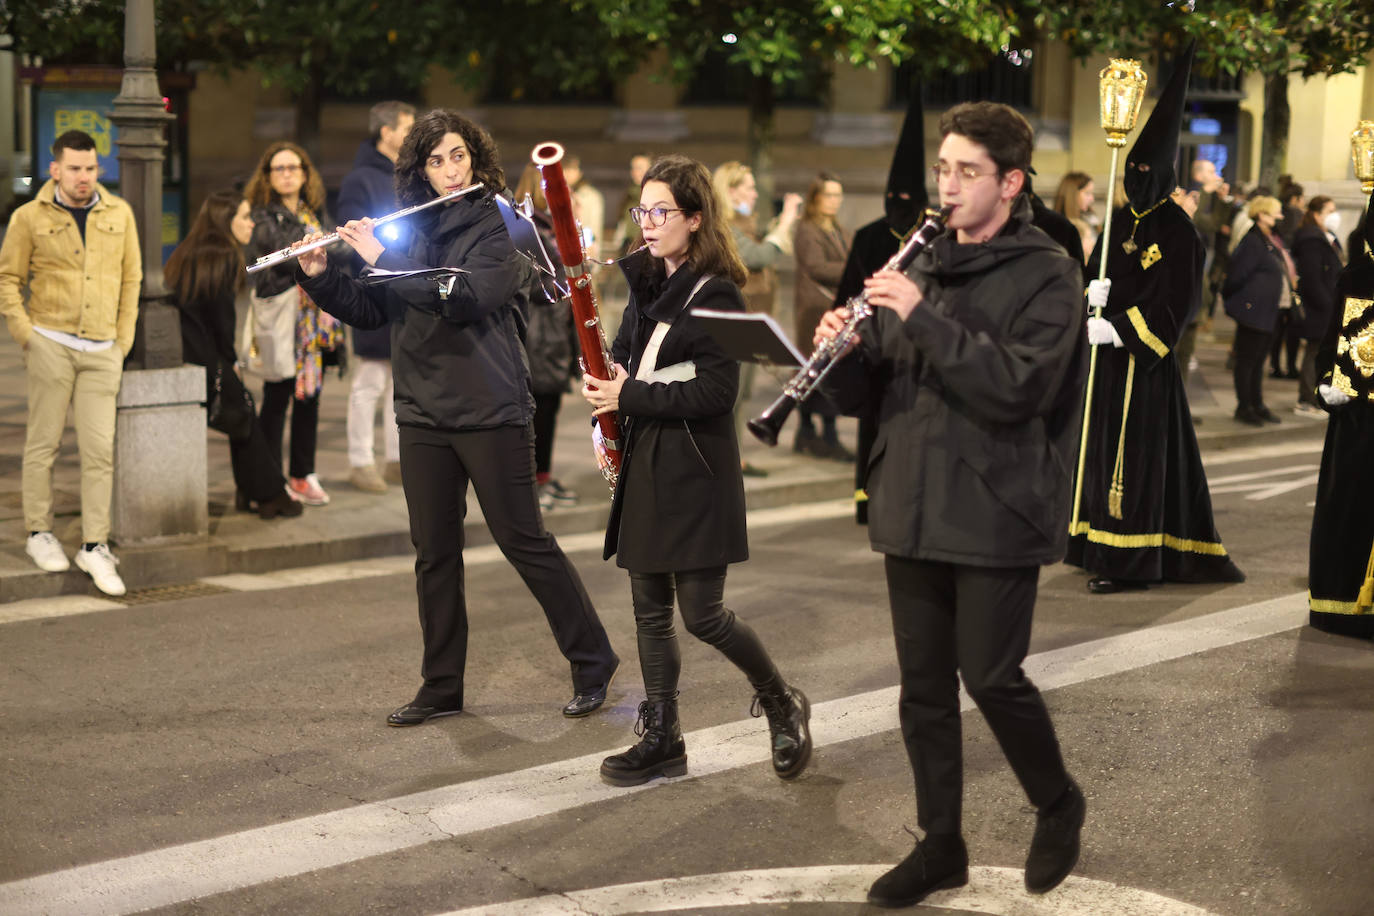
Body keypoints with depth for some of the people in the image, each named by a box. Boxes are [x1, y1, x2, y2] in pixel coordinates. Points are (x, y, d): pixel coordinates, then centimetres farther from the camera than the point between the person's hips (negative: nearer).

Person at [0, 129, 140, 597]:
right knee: (43, 442, 5)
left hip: (102, 350, 2)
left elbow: (131, 278, 13)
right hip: (51, 344, -2)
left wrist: (124, 337, 7)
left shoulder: (119, 214, 7)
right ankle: (39, 533, 19)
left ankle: (94, 545, 7)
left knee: (99, 449, 0)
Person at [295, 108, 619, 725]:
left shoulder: (500, 226, -7)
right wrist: (319, 277, -4)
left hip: (490, 413, -6)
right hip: (423, 414, 6)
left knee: (523, 540, -1)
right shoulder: (412, 229, 10)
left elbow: (467, 297, -23)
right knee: (434, 553, 9)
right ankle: (442, 688, 20)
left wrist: (384, 258, -21)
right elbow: (370, 311, 11)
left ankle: (593, 662, 13)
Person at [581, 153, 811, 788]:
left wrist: (630, 396, -20)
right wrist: (605, 389, 3)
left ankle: (783, 705, 18)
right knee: (650, 610, 9)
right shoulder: (645, 284, 11)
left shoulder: (716, 294, -11)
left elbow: (715, 391, -19)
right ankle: (662, 740, 19)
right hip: (644, 466, 8)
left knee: (702, 614, -5)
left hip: (695, 468, -7)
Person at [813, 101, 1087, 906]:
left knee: (992, 678, -2)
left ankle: (1059, 805, 25)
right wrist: (843, 352, -11)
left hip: (997, 517, -6)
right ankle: (941, 844, 23)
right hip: (913, 510, 6)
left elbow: (1019, 388, -22)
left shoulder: (1046, 275, -7)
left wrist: (923, 317, -25)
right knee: (924, 685, 10)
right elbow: (868, 387, 12)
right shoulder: (921, 266, 12)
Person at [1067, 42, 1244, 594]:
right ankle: (1109, 550, 17)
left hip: (1147, 360, -8)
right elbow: (1096, 274, 15)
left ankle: (1132, 561, -3)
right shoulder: (1121, 221, 13)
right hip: (1111, 354, 8)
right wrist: (1096, 292, -8)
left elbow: (1174, 304, -13)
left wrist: (1121, 329, -19)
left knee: (1138, 452, -7)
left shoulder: (1177, 230, -9)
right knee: (1107, 445, 9)